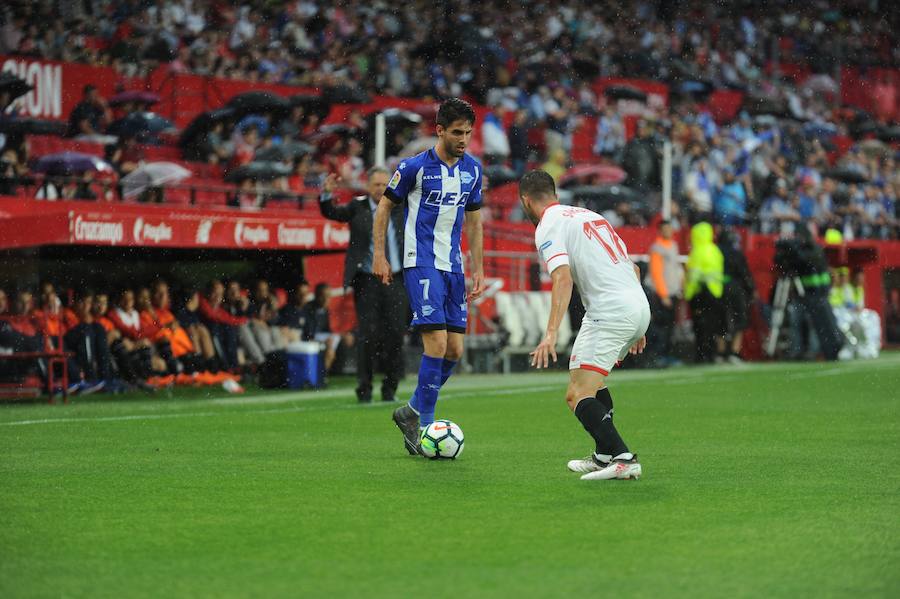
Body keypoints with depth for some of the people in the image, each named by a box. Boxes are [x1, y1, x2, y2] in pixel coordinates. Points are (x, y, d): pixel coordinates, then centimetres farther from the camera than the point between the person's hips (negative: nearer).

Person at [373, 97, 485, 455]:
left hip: (453, 265, 6)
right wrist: (379, 256, -3)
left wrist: (478, 268, 15)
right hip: (421, 262, -6)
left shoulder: (472, 169, 8)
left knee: (454, 350, 3)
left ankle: (413, 412, 20)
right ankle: (423, 423, -7)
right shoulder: (415, 166, -8)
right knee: (437, 341, -17)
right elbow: (384, 206, 2)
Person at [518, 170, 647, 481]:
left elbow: (563, 278, -19)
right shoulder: (589, 215, 24)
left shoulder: (549, 226, -2)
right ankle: (604, 456, 31)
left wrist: (551, 334, -26)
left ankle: (623, 459, -26)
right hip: (639, 306, 9)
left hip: (609, 311, -9)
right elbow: (633, 268, 25)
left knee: (578, 395, -11)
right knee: (592, 383, 27)